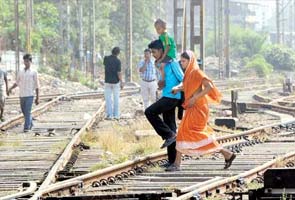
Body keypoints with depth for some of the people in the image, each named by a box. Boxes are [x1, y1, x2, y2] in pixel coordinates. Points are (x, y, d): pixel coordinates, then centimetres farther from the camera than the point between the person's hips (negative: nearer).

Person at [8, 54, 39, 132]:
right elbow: (17, 83, 19)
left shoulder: (34, 73, 0)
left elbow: (36, 86, 0)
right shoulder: (20, 72, 11)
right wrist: (11, 88, 0)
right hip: (22, 95, 5)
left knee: (28, 112, -13)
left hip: (29, 95, -5)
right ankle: (30, 124, 32)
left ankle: (27, 127, -12)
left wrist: (37, 98, -2)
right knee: (24, 111, 12)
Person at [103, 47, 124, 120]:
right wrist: (121, 83, -7)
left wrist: (111, 55, 17)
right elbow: (119, 73, -15)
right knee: (116, 99, 8)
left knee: (108, 99, 5)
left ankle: (109, 115, 1)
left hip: (107, 81, 1)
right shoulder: (118, 61, -13)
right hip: (116, 82, -1)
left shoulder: (106, 58, -4)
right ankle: (116, 115, 9)